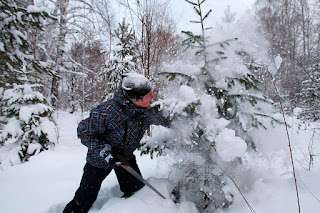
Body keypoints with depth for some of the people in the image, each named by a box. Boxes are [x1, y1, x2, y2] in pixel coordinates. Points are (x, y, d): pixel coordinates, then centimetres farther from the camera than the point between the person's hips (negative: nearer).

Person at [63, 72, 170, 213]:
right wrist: (104, 151, -31)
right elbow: (84, 131, -23)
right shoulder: (107, 111, -36)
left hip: (126, 156, 4)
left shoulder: (147, 112, -17)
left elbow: (159, 119, 8)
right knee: (86, 198, 7)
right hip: (100, 159, -4)